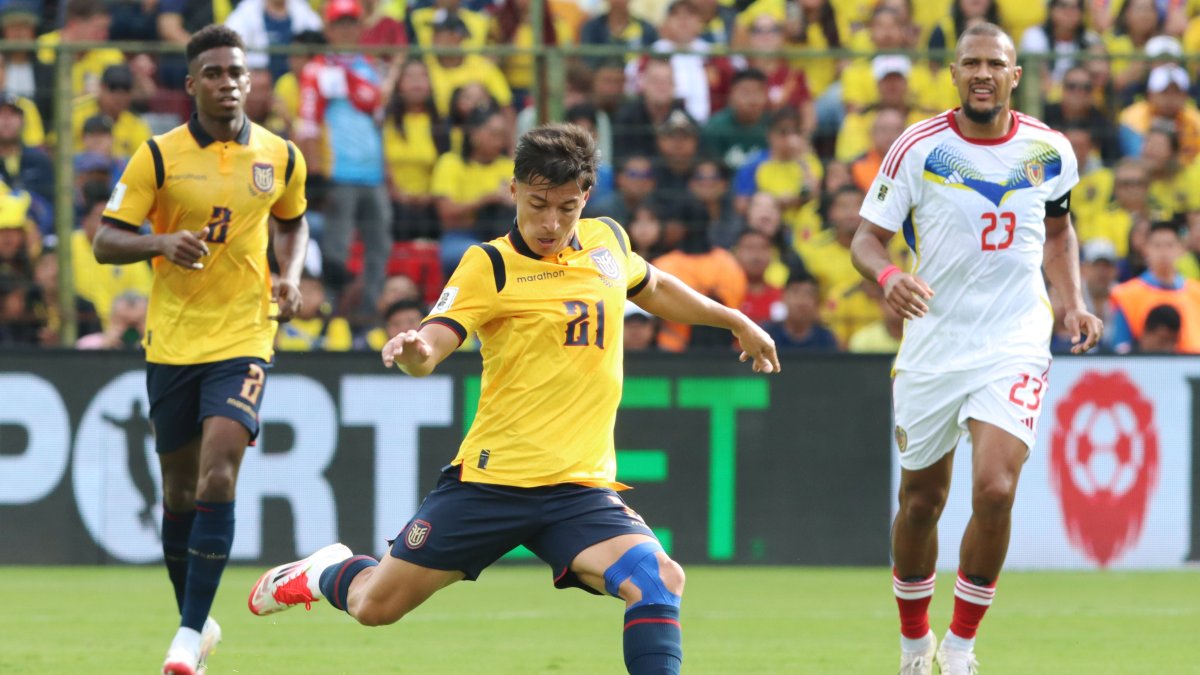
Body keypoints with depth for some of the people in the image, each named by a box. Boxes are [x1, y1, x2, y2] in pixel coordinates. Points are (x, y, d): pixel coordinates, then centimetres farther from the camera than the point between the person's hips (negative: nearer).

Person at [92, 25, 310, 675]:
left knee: (218, 478, -18)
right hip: (172, 344, 0)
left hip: (243, 339, 0)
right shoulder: (160, 156, -5)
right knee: (179, 492, 8)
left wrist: (289, 277, 4)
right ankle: (195, 620, 29)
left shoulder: (281, 157, 2)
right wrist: (162, 242, -24)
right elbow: (105, 241, -5)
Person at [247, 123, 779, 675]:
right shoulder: (490, 266, -7)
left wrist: (735, 320, 37)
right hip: (492, 479, -3)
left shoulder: (608, 241, 9)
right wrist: (411, 353, -42)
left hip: (580, 486, 3)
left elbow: (654, 289, 32)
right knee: (375, 606, 6)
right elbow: (429, 350, -19)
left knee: (659, 580, -25)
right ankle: (328, 572, 41)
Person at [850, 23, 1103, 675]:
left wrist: (1072, 302, 6)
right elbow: (867, 236, -4)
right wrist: (887, 275, -26)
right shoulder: (919, 148, -7)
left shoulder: (1049, 151, 1)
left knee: (995, 490, -19)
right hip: (932, 345, 0)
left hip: (1014, 344, 0)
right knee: (921, 501, 10)